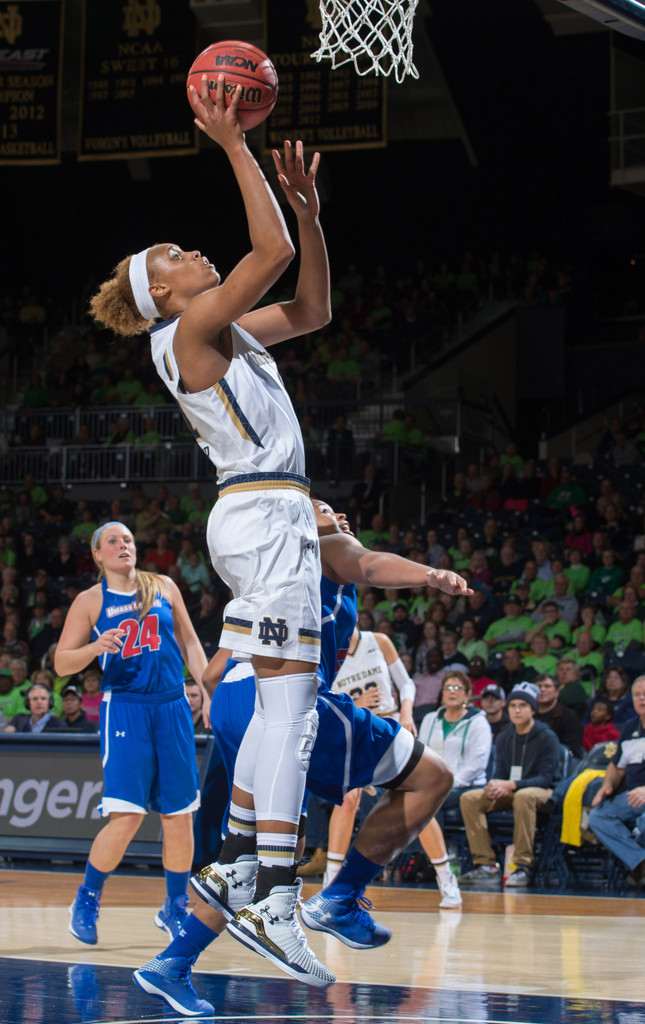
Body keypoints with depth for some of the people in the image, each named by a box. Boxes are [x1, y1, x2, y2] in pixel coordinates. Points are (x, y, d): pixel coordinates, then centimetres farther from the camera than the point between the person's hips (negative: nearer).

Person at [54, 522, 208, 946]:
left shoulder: (163, 588, 10)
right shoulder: (90, 601, 3)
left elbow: (190, 643, 16)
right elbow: (62, 662, 0)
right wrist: (96, 647, -18)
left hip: (172, 707, 4)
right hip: (124, 708, -3)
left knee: (181, 815, 4)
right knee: (126, 816, -14)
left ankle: (175, 909, 20)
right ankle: (87, 900, 6)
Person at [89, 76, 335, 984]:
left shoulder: (228, 329, 19)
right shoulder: (189, 329, -8)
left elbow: (312, 308, 24)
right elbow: (271, 253, -19)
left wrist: (308, 204, 15)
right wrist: (234, 147, -14)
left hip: (269, 513, 10)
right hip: (265, 512, -10)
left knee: (278, 699, 14)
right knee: (290, 697, -16)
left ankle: (233, 864, 20)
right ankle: (278, 900, -23)